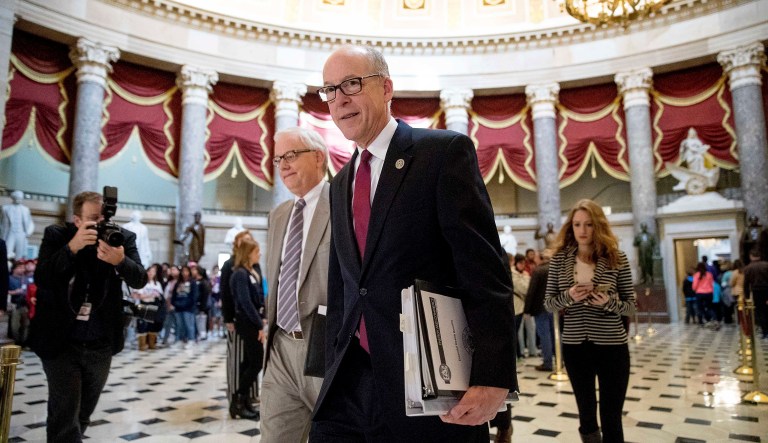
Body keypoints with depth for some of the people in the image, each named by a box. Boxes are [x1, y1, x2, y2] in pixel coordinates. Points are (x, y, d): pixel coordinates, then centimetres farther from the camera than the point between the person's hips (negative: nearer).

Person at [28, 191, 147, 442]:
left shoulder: (123, 238, -5)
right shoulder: (56, 235, -7)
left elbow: (140, 280, -14)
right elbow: (40, 278, -18)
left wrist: (120, 261, -34)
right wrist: (72, 247, -32)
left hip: (101, 345, 3)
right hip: (60, 342, -2)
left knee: (83, 415, 21)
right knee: (64, 416, -1)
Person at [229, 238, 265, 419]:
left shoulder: (251, 273, 13)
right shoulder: (240, 274, -16)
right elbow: (245, 302, -21)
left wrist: (260, 319, 7)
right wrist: (260, 325, -18)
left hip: (251, 322, 9)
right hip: (247, 323, -9)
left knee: (249, 363, 12)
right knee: (257, 362, -5)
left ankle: (245, 402, 20)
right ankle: (239, 403, 3)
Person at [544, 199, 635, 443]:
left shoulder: (616, 258, -4)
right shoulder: (560, 259, -1)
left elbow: (631, 305, 0)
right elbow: (548, 302, 2)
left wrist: (609, 302, -20)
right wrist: (568, 297, -17)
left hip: (612, 346, -1)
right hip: (574, 346, 2)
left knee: (611, 416, 6)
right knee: (586, 411, 15)